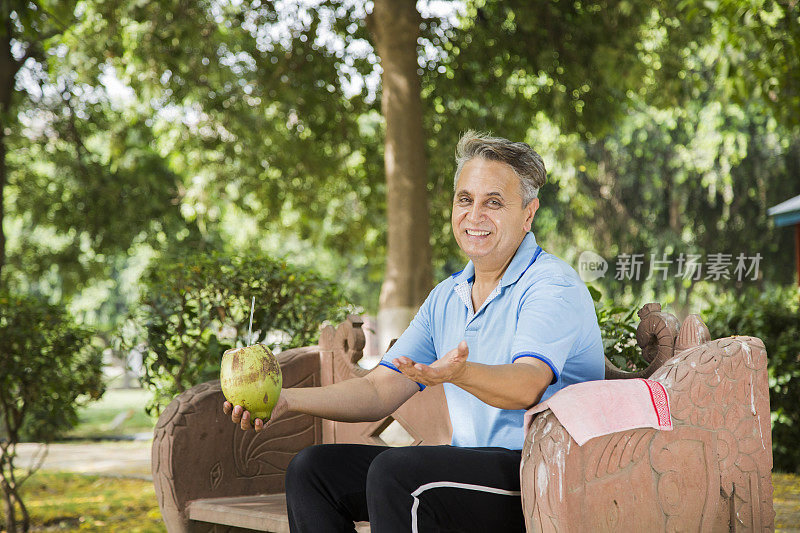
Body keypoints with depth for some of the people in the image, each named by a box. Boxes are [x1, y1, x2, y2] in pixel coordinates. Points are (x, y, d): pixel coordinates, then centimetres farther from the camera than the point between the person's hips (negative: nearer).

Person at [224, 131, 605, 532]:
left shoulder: (553, 286, -10)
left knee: (393, 471, -30)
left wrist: (461, 373, -49)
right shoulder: (446, 297, 15)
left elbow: (527, 385, -28)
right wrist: (284, 400, -5)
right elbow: (379, 391, 10)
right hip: (467, 464, 8)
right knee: (312, 468, -4)